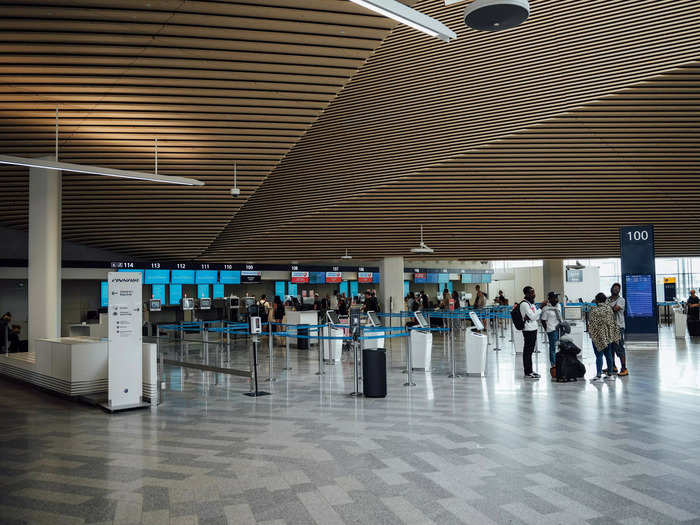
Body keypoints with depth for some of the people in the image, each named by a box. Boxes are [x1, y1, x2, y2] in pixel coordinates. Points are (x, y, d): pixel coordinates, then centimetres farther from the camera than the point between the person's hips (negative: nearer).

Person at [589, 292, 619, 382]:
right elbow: (613, 322, 9)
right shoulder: (609, 308, 3)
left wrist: (590, 333, -2)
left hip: (598, 336, -6)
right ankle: (610, 374, 19)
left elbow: (592, 324, -15)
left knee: (599, 355, -3)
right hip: (609, 336, 6)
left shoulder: (594, 310, -15)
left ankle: (599, 376, -3)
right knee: (608, 355, 13)